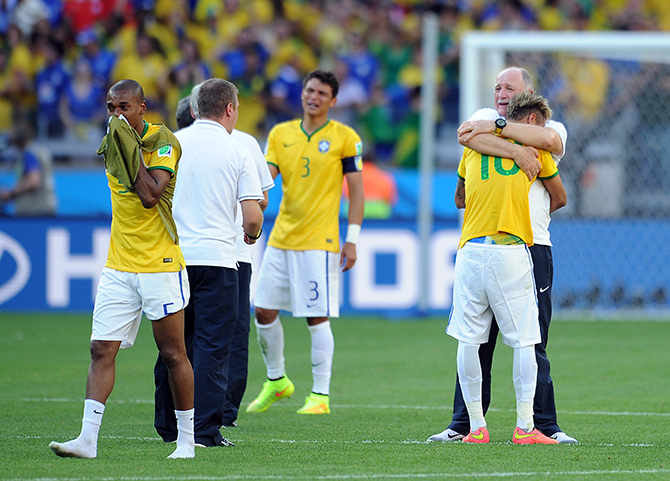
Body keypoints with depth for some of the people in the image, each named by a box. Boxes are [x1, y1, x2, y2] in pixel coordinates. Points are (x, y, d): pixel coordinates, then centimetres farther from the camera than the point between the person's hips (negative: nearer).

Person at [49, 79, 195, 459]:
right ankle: (88, 439, -8)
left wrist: (132, 149, -18)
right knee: (102, 350, -4)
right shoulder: (112, 144, 11)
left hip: (160, 264, -6)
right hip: (118, 267, 6)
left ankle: (187, 438, 13)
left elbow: (150, 196, -22)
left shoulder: (163, 142, -10)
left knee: (173, 354, 2)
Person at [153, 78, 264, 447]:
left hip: (172, 258, 3)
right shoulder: (237, 152, -3)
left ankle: (168, 425, 20)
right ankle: (205, 429, -6)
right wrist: (252, 235, 17)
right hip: (217, 256, -3)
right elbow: (253, 215, -5)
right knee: (211, 346, -2)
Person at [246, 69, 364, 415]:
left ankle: (320, 395, 1)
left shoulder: (345, 138, -3)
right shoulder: (280, 133, 9)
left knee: (317, 318, -6)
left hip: (319, 241, -5)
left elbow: (356, 190, -2)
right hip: (281, 238, 5)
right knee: (264, 311, 7)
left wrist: (352, 240, -6)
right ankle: (276, 381, 26)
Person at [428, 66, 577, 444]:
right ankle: (463, 424, 7)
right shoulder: (485, 118, 13)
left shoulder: (550, 128, 10)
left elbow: (547, 139, -16)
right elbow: (470, 138, -11)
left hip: (532, 247, -1)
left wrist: (495, 126, -13)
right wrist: (515, 150, -22)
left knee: (532, 343, -1)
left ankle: (544, 424, 3)